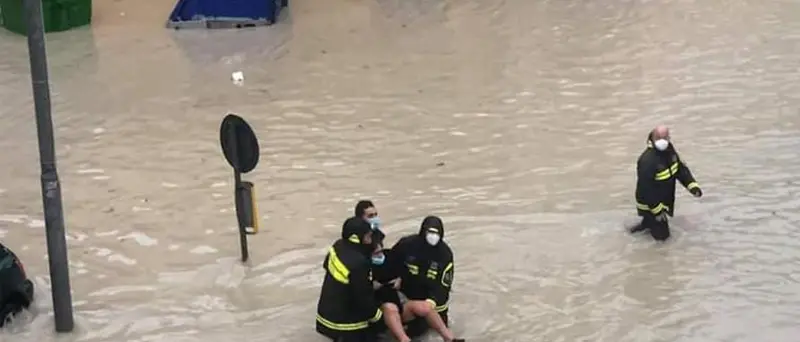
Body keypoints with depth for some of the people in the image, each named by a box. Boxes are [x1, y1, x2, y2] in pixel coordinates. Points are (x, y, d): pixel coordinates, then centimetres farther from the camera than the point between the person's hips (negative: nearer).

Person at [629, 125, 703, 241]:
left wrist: (692, 185, -9)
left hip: (664, 200, 8)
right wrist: (657, 210, -26)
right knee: (662, 234, 0)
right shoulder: (648, 160, -34)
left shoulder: (669, 150, -8)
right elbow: (646, 189, -30)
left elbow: (681, 168, 4)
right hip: (650, 203, -8)